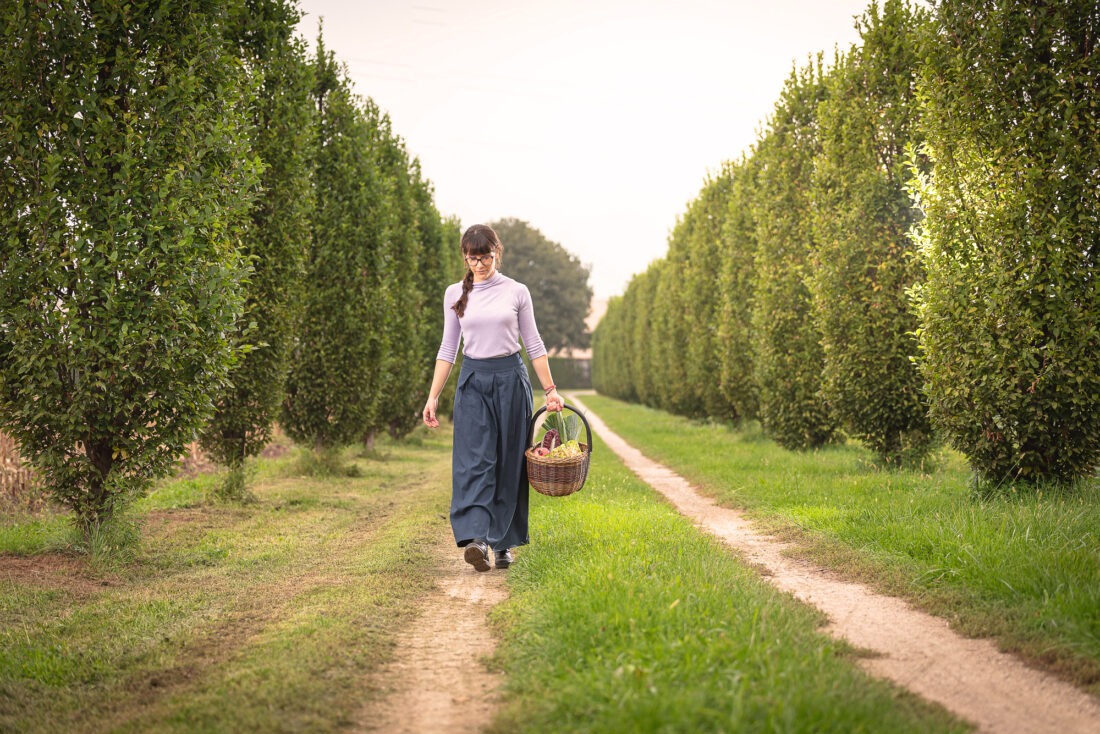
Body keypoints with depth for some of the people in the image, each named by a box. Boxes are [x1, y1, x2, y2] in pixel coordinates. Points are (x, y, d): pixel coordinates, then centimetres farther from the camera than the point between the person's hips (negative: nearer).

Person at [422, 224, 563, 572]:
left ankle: (504, 543, 13)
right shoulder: (455, 294, 6)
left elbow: (533, 344, 5)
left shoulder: (516, 292, 2)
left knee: (509, 462, 3)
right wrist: (433, 396, 3)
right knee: (473, 460, -13)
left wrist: (550, 390, 1)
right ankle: (476, 538, -25)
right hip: (472, 380, 1)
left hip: (510, 378, -1)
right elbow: (448, 348, 9)